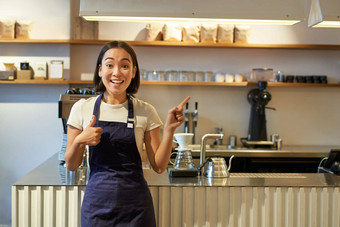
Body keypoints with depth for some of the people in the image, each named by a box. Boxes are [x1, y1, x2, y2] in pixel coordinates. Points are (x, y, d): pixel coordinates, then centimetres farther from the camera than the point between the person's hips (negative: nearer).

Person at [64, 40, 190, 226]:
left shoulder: (145, 111, -2)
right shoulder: (82, 108, -2)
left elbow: (159, 166, -2)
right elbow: (71, 166, 2)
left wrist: (169, 129, -13)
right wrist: (80, 141, -16)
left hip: (135, 205, 0)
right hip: (97, 202, 0)